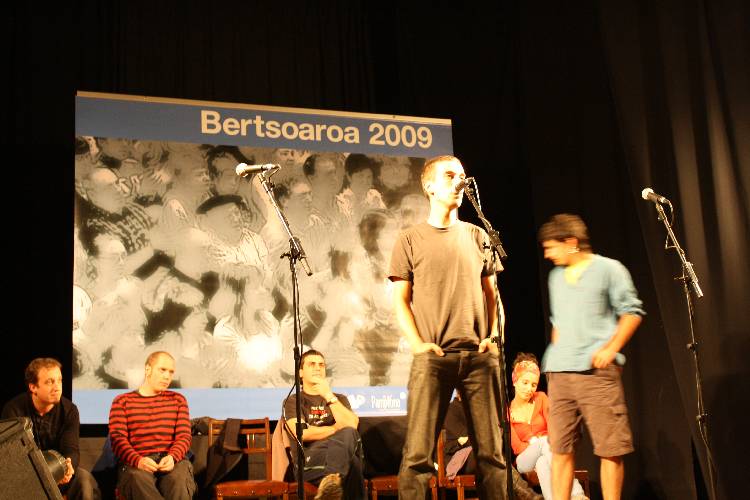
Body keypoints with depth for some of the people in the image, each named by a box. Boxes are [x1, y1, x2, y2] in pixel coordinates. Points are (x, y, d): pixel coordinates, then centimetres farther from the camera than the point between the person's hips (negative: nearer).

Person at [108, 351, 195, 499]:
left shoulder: (177, 399, 23)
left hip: (172, 460, 1)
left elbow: (184, 436, 11)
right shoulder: (122, 401, 16)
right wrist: (138, 461, -18)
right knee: (138, 479, -39)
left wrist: (172, 457, -12)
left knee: (179, 479, -36)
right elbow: (118, 439, 3)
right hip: (135, 463, -1)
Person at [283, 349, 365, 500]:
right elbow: (302, 433, -5)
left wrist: (329, 397, -4)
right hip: (309, 459, -3)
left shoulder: (340, 398, 28)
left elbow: (352, 425, 3)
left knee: (348, 433, -39)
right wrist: (336, 429, 0)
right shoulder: (293, 401, 18)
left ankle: (330, 483, -64)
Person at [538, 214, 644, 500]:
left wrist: (611, 349, -11)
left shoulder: (608, 269, 1)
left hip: (597, 370, -5)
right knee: (560, 447, 3)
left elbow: (632, 312, -1)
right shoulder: (556, 276, 18)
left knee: (610, 448, -4)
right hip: (559, 372, 5)